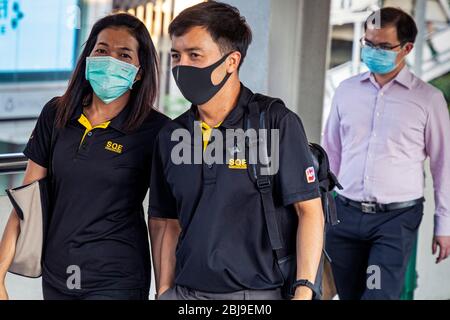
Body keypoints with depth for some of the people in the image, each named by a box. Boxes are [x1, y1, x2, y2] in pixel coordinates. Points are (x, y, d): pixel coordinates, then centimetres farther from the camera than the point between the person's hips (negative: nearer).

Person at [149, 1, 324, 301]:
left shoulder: (277, 124, -9)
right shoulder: (171, 136, 6)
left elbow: (309, 211, -10)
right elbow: (167, 224, 11)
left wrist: (304, 291, -16)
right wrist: (164, 292, 4)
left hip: (256, 292, -4)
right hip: (184, 291, 4)